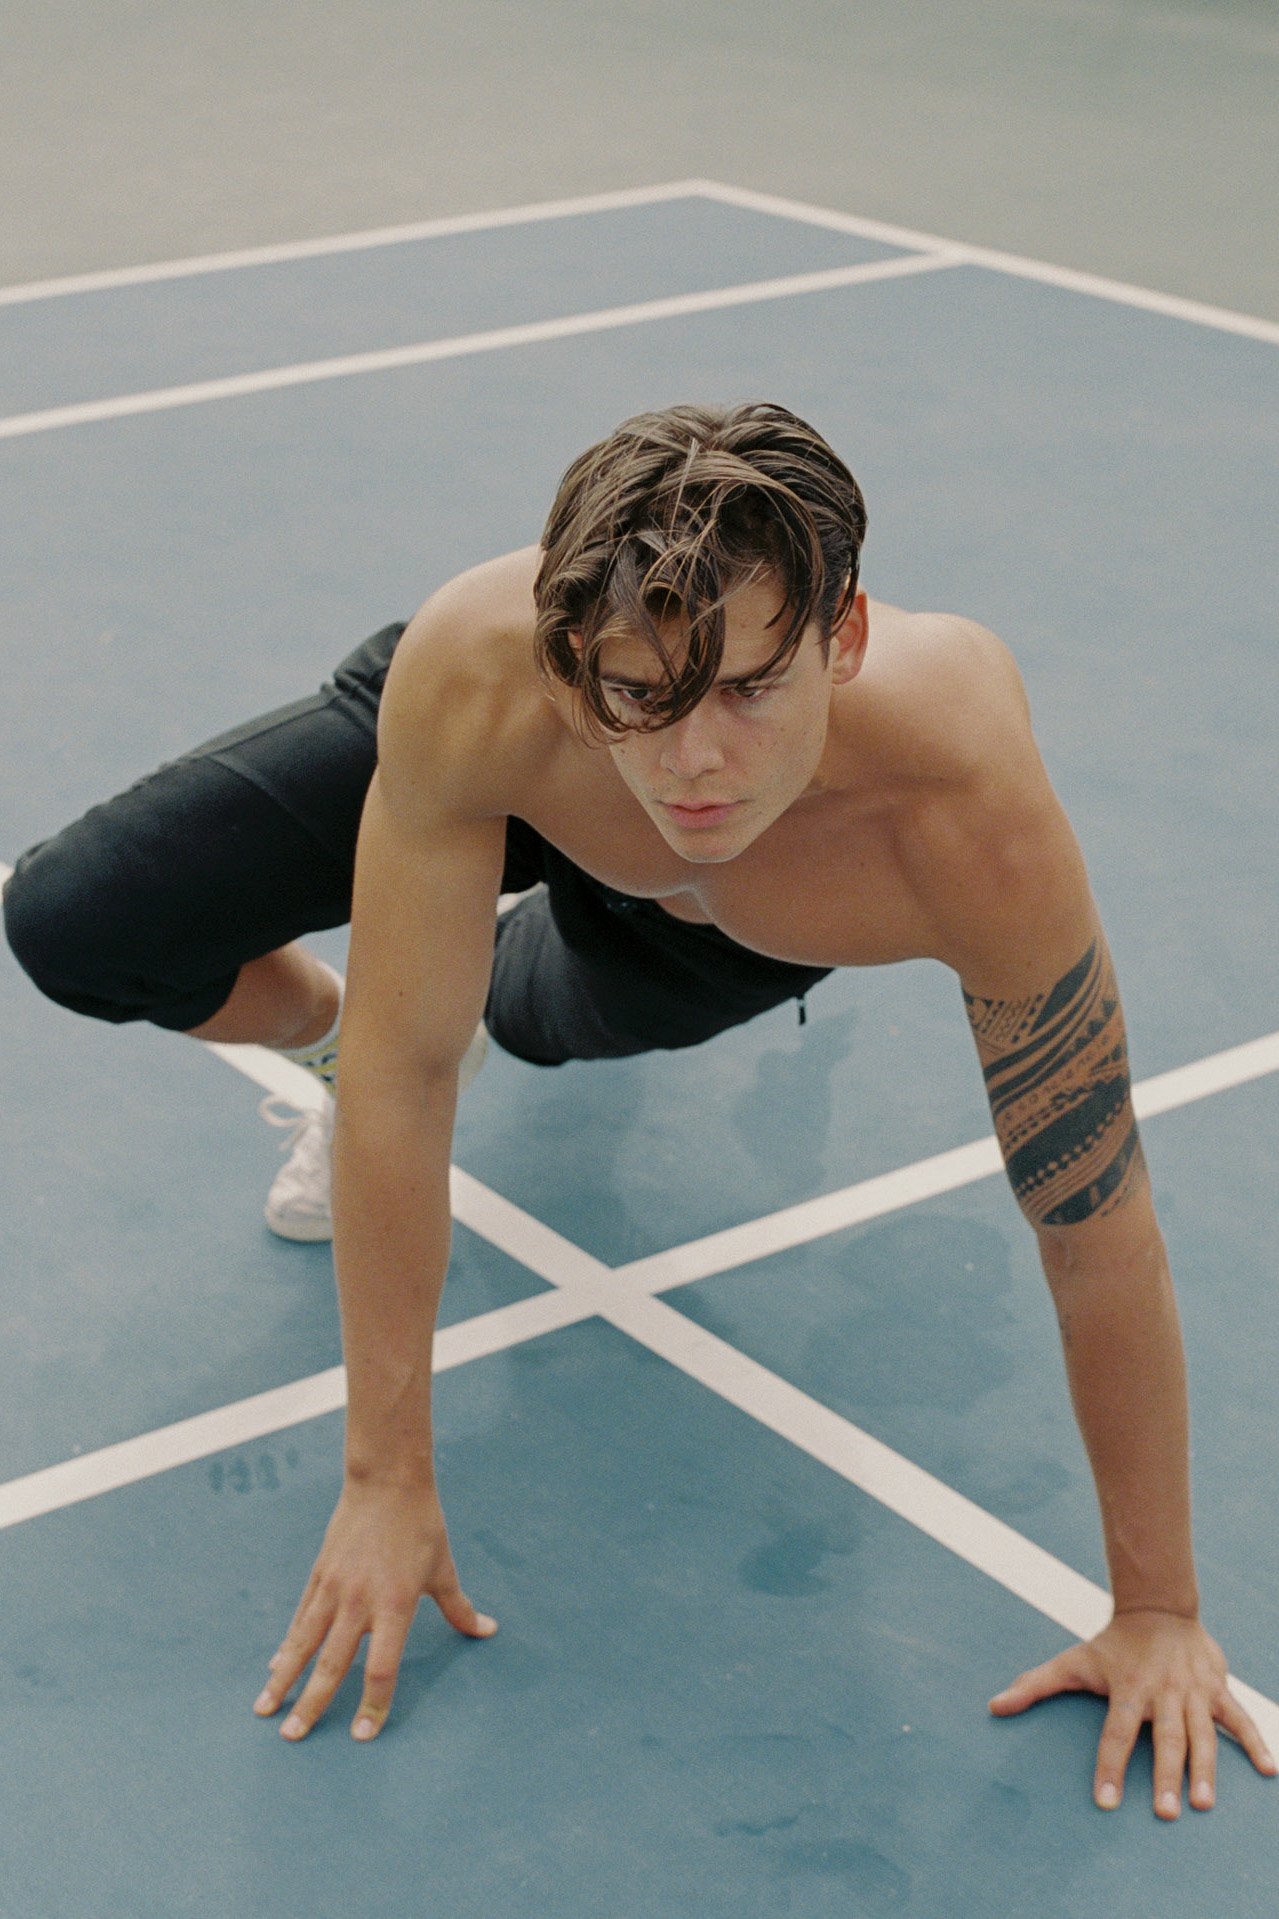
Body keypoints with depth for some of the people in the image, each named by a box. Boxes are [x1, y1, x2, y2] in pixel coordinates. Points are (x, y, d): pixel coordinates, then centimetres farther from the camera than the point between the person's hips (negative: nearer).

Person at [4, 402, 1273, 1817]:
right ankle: (315, 1032, 16)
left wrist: (1156, 1611, -27)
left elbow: (1098, 1231, -36)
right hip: (503, 781, 0)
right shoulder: (475, 677, -46)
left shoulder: (974, 819, -48)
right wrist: (388, 1481, -29)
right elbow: (405, 1070, -35)